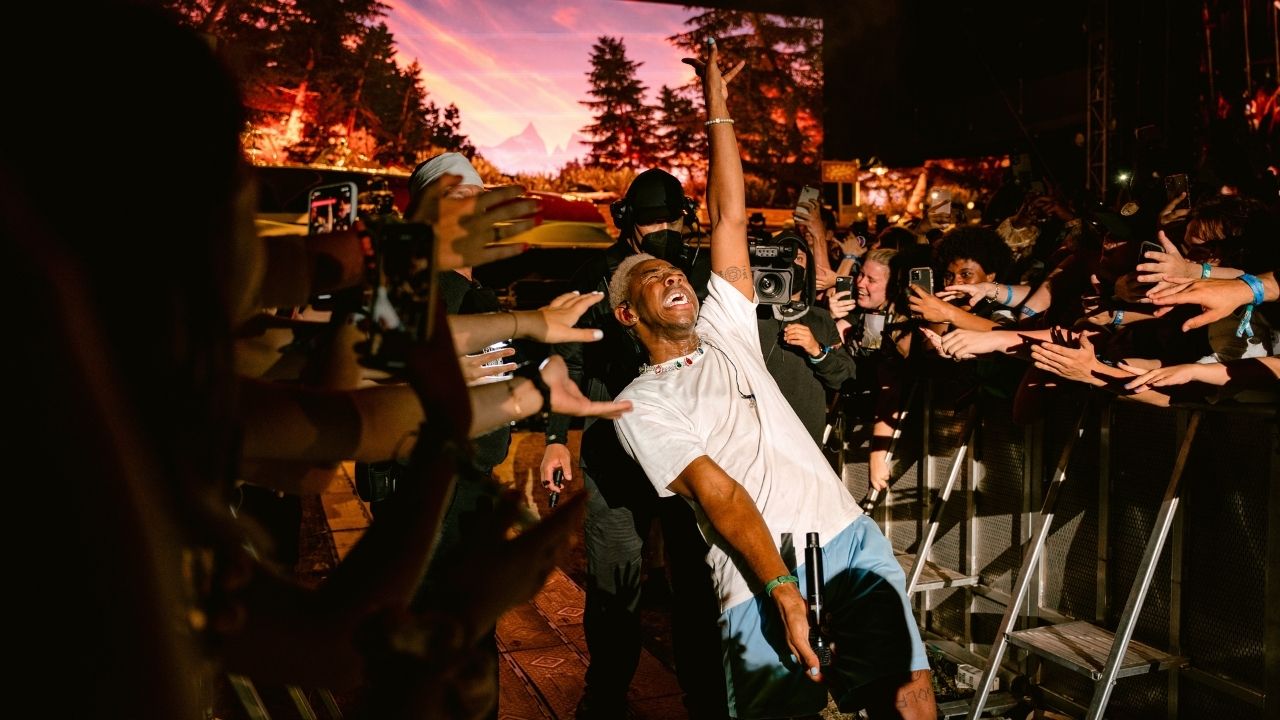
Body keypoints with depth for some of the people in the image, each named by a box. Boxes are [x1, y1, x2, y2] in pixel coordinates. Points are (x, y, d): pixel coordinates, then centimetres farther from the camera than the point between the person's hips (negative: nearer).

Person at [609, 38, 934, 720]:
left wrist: (716, 103, 17)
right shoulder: (642, 404, 5)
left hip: (852, 537, 5)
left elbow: (729, 218, 16)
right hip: (761, 578, -4)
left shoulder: (723, 334, 19)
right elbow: (715, 491, -9)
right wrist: (783, 589, -18)